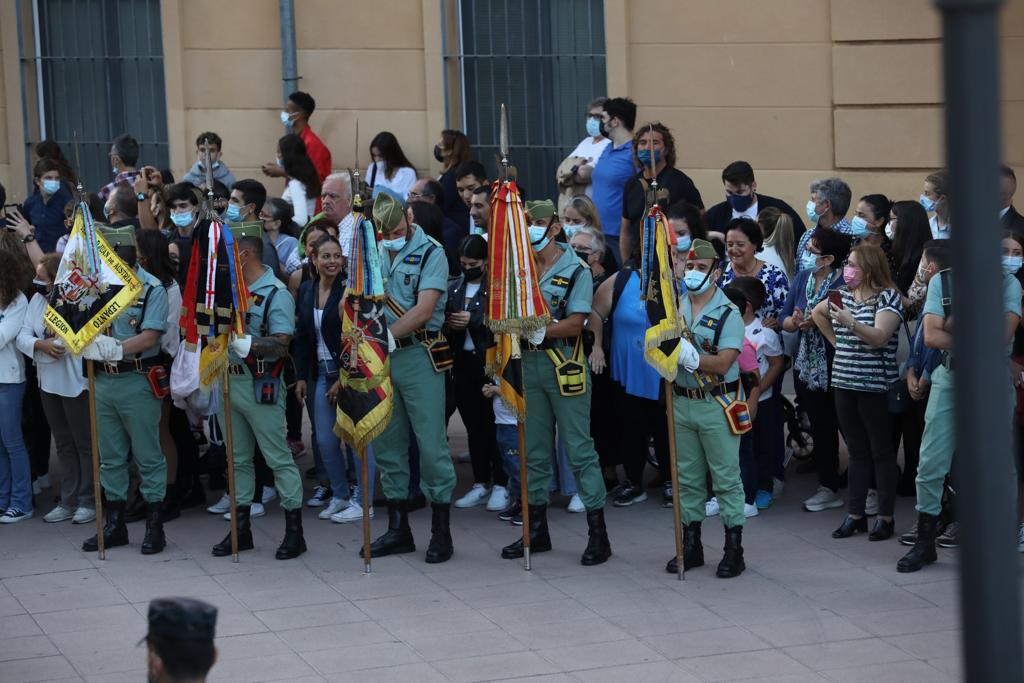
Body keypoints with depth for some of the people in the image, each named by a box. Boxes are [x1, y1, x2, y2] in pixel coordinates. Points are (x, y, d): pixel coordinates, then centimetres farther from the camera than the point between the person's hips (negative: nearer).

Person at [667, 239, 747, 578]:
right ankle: (690, 545, 21)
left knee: (727, 478, -2)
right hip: (682, 401, 5)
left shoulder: (728, 314, -8)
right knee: (687, 477, 11)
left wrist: (688, 355, -28)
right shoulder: (675, 308, 7)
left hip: (716, 405, -5)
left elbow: (722, 363, -17)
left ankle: (734, 549, 3)